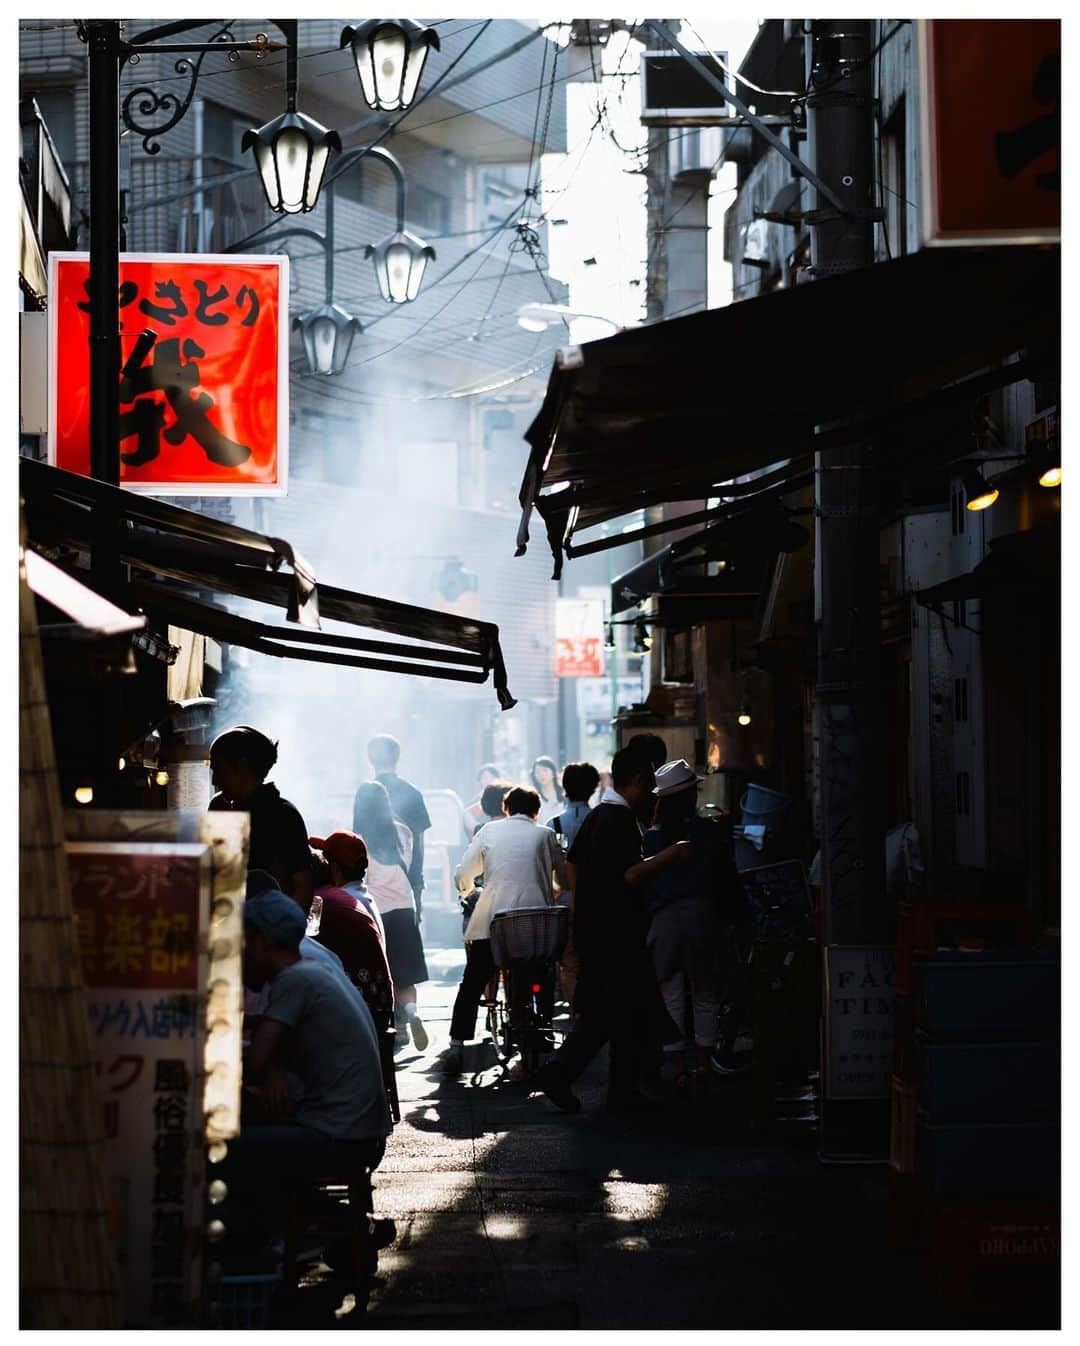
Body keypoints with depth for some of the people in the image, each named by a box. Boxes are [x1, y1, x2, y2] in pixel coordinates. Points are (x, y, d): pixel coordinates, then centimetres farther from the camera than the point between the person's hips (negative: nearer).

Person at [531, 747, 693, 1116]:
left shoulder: (596, 816, 14)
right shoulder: (621, 820, -16)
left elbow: (572, 864, 19)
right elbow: (631, 874, -23)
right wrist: (671, 854, -14)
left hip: (591, 929, 9)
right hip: (617, 933, -9)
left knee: (598, 1010, 13)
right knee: (630, 1014, 0)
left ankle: (558, 1071, 2)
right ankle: (623, 1092, 5)